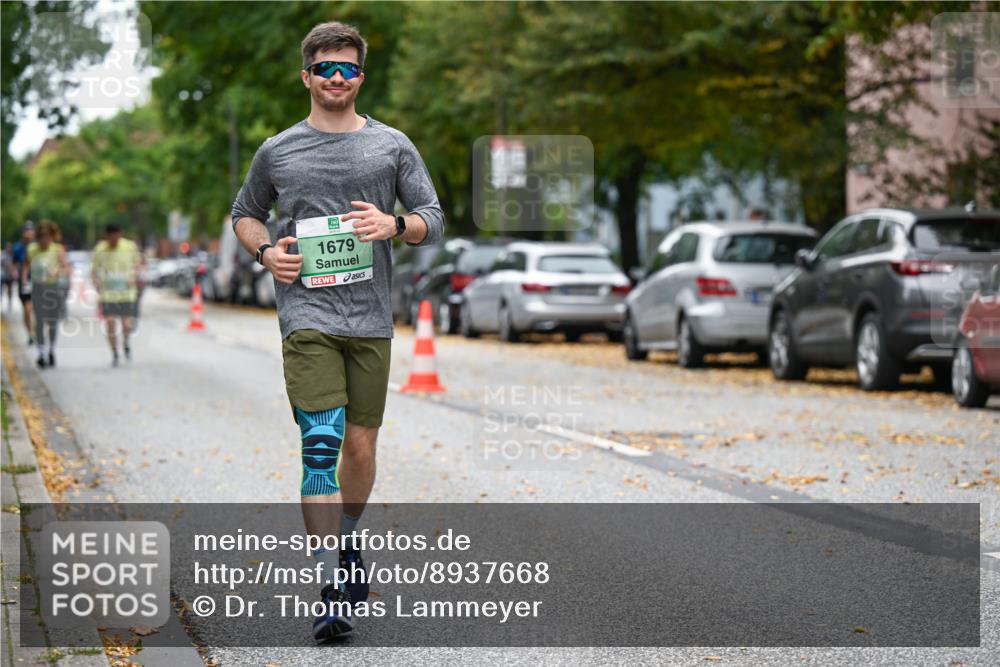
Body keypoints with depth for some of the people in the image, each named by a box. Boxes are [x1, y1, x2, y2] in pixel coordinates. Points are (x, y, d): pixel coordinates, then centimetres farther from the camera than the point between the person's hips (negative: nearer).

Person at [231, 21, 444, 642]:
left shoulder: (393, 145, 8)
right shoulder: (277, 152, 8)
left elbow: (434, 219, 8)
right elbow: (245, 213, 22)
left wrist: (394, 224, -14)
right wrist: (266, 249, 0)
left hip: (370, 318, 2)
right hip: (307, 317, -2)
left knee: (361, 445, 10)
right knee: (321, 446, -14)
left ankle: (348, 544, 37)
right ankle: (334, 591, -17)